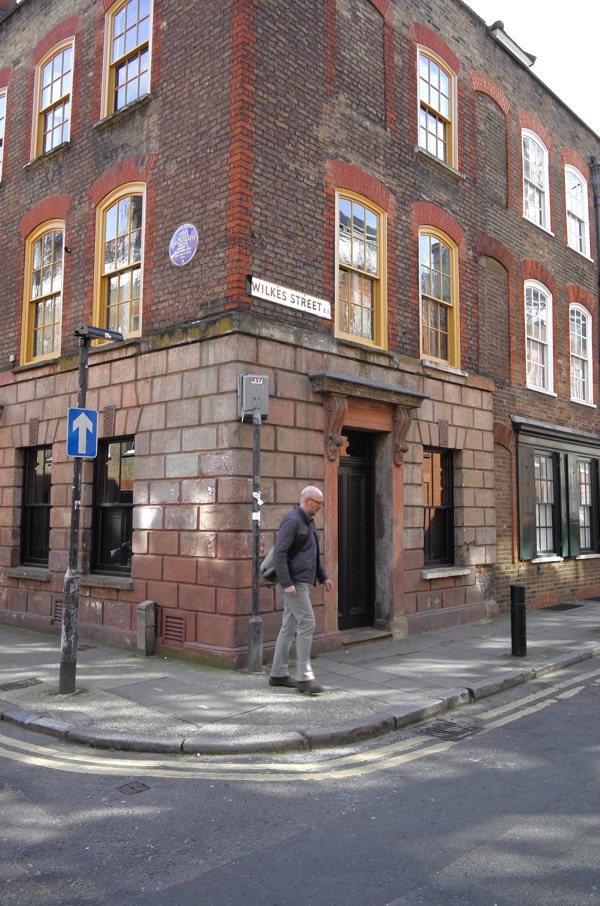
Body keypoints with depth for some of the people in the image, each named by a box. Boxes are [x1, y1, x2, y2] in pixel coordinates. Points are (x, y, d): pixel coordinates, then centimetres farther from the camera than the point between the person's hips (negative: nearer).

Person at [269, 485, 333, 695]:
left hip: (302, 582, 10)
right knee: (307, 625, -10)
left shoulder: (308, 522, 17)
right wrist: (286, 583, -24)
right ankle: (304, 677, -4)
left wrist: (323, 577, 20)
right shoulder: (292, 520, -14)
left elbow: (314, 554, 27)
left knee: (289, 627, 12)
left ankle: (278, 674, 19)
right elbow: (279, 553, -20)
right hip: (294, 583, -10)